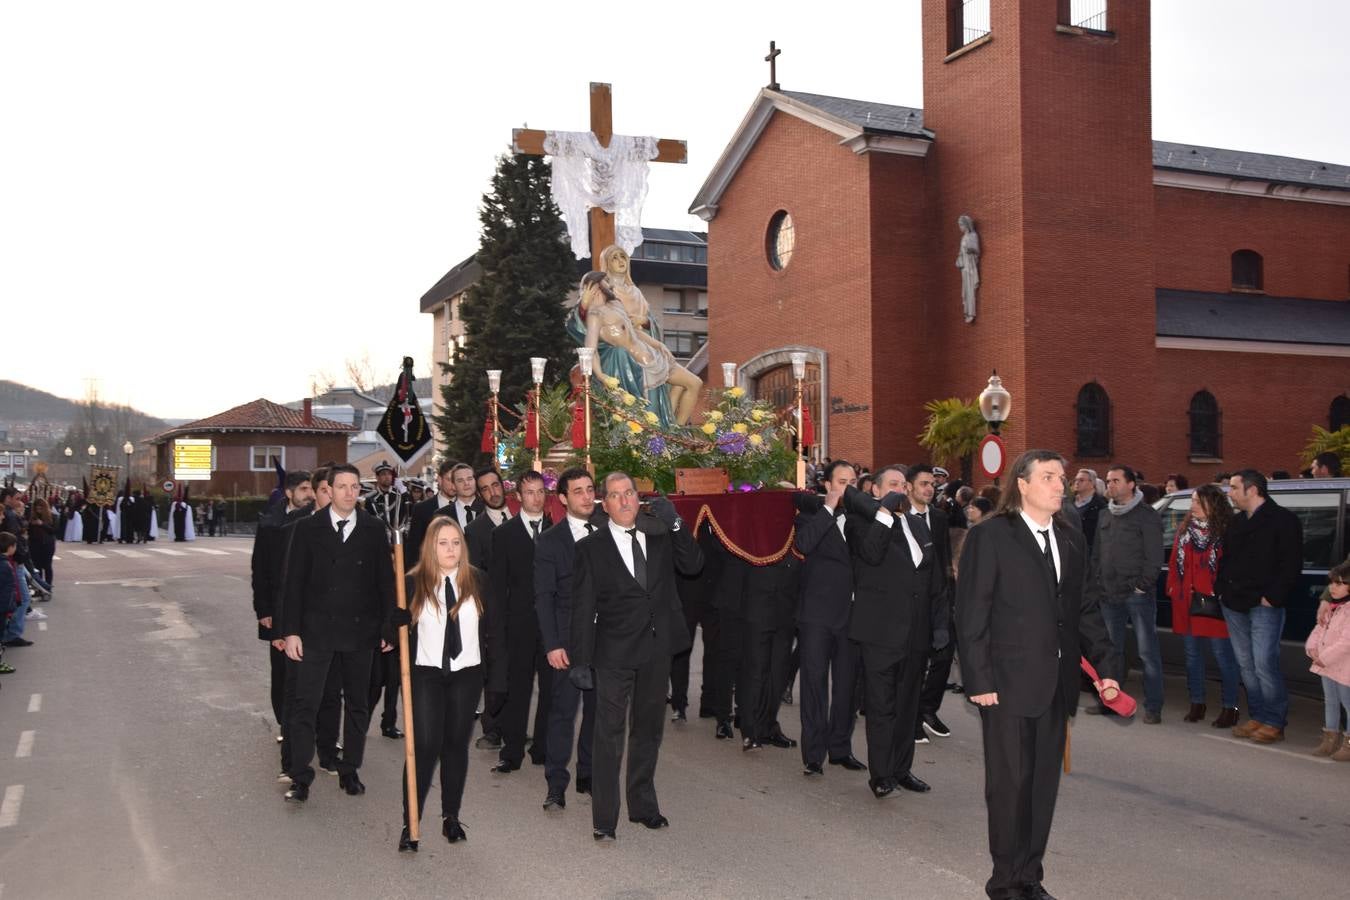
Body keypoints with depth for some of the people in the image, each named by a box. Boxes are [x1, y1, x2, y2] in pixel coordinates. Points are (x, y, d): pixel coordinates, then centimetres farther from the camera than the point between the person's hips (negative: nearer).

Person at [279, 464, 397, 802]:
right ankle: (300, 777, 5)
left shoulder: (374, 530, 2)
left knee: (357, 704, 11)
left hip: (359, 631, 2)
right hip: (316, 630, -2)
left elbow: (385, 581, 4)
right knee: (305, 704, -3)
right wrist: (292, 631, -6)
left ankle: (350, 770, 25)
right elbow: (295, 582, -1)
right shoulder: (309, 528, -1)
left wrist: (388, 627, 0)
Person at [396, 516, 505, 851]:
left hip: (466, 675, 2)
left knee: (457, 744, 10)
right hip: (426, 674, -2)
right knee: (424, 746, -7)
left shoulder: (477, 581, 0)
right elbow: (398, 627, 1)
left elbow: (494, 629, 3)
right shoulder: (413, 583, -4)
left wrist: (497, 676, 0)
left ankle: (451, 817, 22)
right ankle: (410, 823, 1)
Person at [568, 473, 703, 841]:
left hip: (657, 651, 4)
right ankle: (604, 819, 7)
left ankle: (643, 806, 31)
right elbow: (583, 608, -4)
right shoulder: (591, 547, -3)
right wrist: (581, 660, -8)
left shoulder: (661, 536, 5)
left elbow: (693, 566, -4)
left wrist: (675, 523, -14)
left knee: (648, 731, 16)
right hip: (614, 654, -4)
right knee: (609, 736, -2)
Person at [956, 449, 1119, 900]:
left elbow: (1085, 609, 15)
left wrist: (1105, 665, 4)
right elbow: (971, 614, -9)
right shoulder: (990, 537, -7)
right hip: (1009, 685, -6)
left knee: (1044, 784, 11)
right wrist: (979, 680, -13)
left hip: (1057, 687, 6)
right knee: (1010, 784, 3)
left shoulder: (1072, 542, 13)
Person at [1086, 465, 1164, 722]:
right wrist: (1095, 587, 9)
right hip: (1109, 595, 7)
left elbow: (1154, 556, -10)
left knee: (1147, 650, -3)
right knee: (1112, 649, 14)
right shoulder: (1105, 516, 15)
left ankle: (1153, 706, 1)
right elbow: (1096, 555, 16)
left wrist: (1143, 585, -14)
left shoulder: (1147, 515, -5)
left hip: (1137, 594, -7)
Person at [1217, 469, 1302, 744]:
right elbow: (1226, 559, 22)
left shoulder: (1283, 520, -7)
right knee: (1246, 664, 10)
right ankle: (1258, 716, 18)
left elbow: (1291, 564, -11)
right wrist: (1222, 590, 9)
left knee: (1264, 664, -10)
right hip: (1235, 604, 8)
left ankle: (1274, 723, -1)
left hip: (1264, 606, -7)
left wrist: (1272, 597, -15)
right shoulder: (1237, 522, 17)